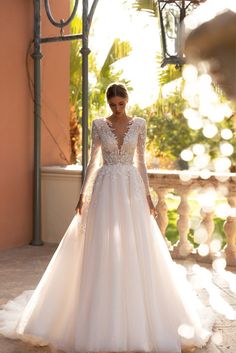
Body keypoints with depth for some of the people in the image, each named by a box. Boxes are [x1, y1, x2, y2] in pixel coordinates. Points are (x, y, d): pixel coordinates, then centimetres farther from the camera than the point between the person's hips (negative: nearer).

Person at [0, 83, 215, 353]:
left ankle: (136, 316, 16)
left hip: (131, 188, 1)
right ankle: (101, 317, 12)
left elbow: (141, 161, 8)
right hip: (105, 189, -1)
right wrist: (82, 194, 1)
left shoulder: (139, 124, 5)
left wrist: (148, 195, 4)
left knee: (135, 250, 1)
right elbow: (92, 161, 5)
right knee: (102, 250, -1)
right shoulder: (98, 125, 3)